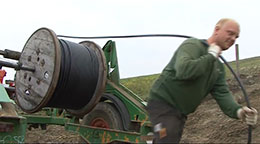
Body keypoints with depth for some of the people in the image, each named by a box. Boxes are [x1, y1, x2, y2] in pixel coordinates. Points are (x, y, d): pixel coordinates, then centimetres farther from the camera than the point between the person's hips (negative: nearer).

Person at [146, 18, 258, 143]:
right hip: (163, 103, -9)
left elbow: (222, 94, 0)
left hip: (181, 112, 9)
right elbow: (183, 71, -33)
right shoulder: (192, 45, -14)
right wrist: (211, 56, -21)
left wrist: (238, 111, -20)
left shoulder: (219, 67, 12)